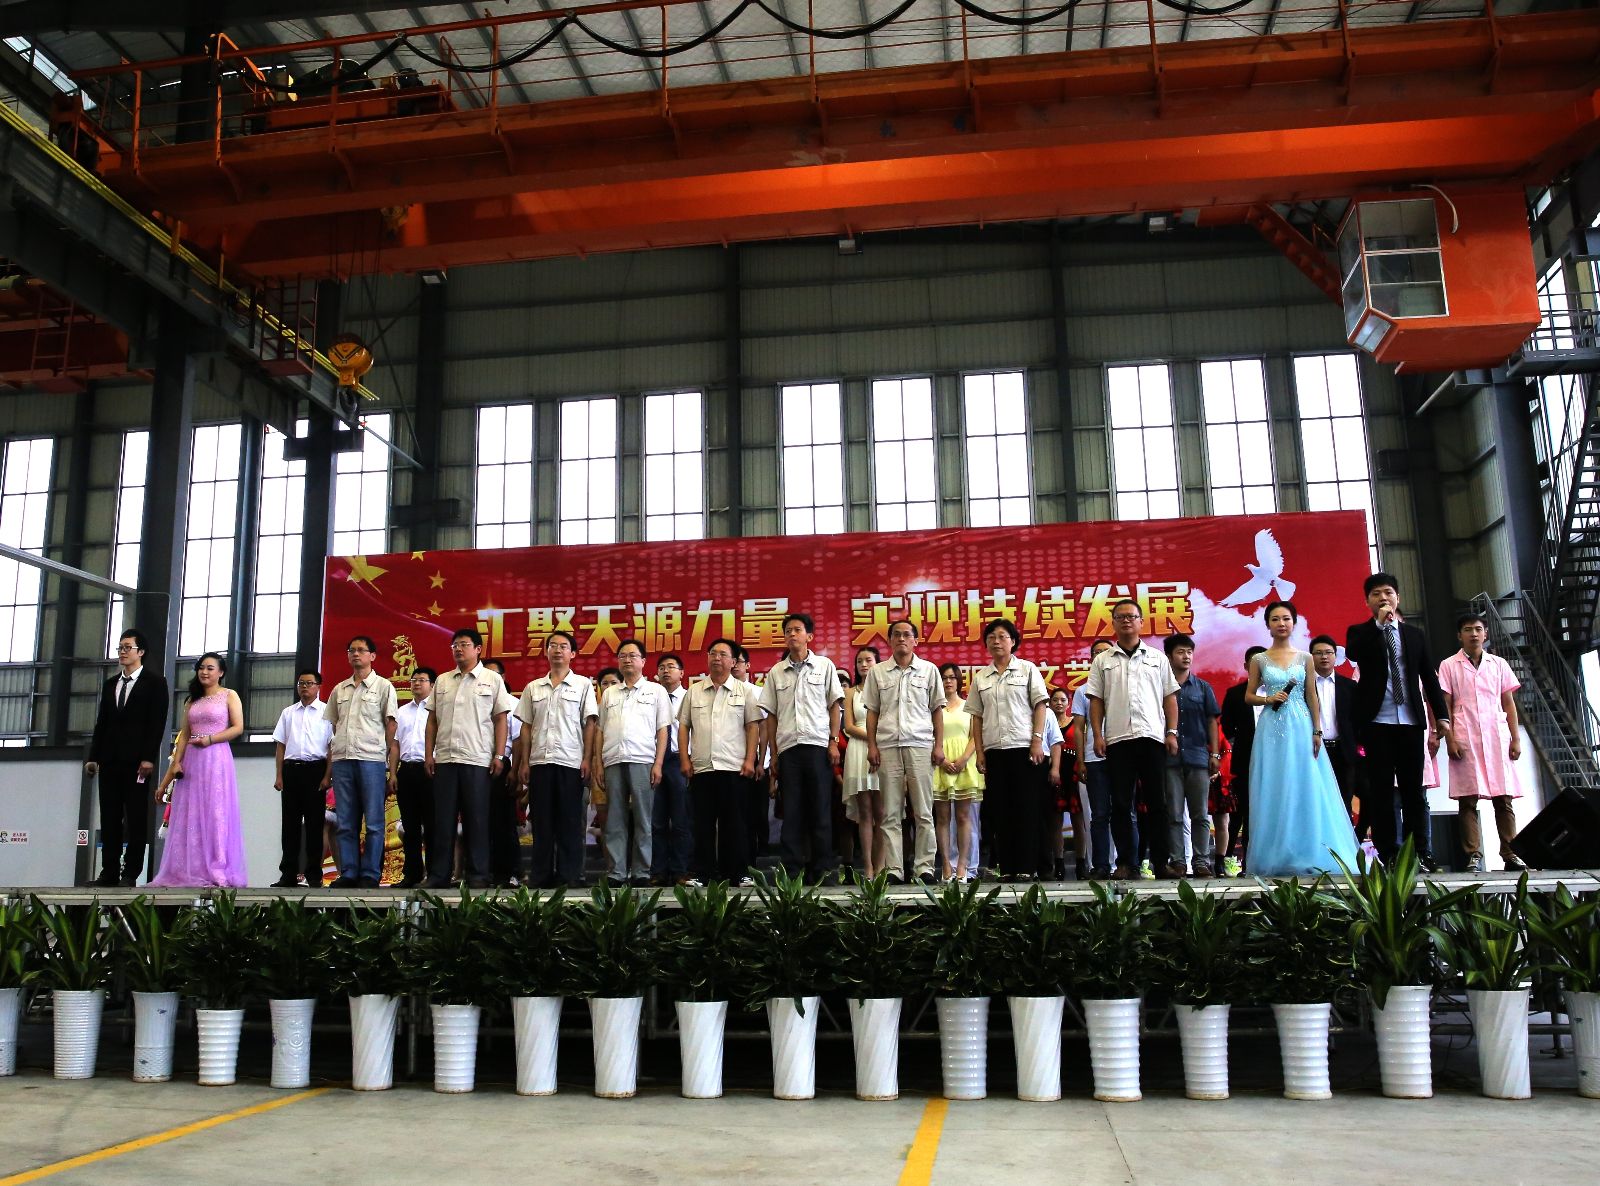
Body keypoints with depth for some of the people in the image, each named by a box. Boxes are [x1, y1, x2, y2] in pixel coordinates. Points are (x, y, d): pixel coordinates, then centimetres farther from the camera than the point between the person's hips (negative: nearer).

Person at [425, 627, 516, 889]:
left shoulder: (492, 679, 4)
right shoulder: (442, 681, 15)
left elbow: (501, 720, 1)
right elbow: (432, 720, 15)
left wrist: (499, 755, -6)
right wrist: (429, 754, 6)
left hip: (477, 760, -3)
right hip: (444, 759, 3)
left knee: (476, 820, 0)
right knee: (443, 819, 4)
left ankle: (477, 875, 5)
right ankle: (438, 875, 10)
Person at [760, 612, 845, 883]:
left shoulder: (824, 666, 7)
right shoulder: (776, 672, 12)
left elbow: (834, 706, 6)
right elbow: (771, 715, 12)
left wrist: (833, 741, -3)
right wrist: (773, 752, 6)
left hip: (818, 746, -2)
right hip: (788, 747, 2)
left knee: (820, 810, -1)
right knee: (791, 811, 2)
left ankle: (822, 868, 5)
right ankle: (792, 869, 6)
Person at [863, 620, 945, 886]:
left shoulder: (929, 670, 9)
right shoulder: (877, 672, 11)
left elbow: (937, 710, 9)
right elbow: (872, 711, 11)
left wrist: (939, 745, 2)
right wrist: (872, 746, 2)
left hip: (920, 746, -1)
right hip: (888, 747, 1)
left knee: (923, 812, -1)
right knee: (891, 813, 2)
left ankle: (924, 867, 3)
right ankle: (893, 869, 4)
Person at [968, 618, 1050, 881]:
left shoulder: (1027, 669, 5)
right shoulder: (980, 677, 13)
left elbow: (1040, 706, 1)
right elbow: (977, 716, 12)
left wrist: (1037, 741, -9)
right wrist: (980, 751, 4)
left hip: (1024, 748, -3)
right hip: (994, 750, 3)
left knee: (1026, 809, -4)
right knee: (1000, 810, 2)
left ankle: (1026, 866, -1)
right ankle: (1006, 867, 6)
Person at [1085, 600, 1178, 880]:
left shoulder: (1157, 658, 13)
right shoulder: (1102, 660, 12)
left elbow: (1170, 697, 11)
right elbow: (1096, 700, 8)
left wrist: (1172, 733, 2)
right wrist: (1098, 736, -2)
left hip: (1152, 737, 0)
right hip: (1117, 739, 0)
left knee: (1156, 802, 1)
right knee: (1121, 804, 0)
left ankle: (1161, 861, 6)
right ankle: (1124, 862, 4)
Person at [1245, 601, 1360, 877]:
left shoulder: (1304, 658, 8)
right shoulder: (1260, 660, 6)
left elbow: (1312, 697, 6)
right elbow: (1249, 696, 8)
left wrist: (1317, 732, -1)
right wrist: (1268, 698, -11)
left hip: (1301, 728, 1)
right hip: (1272, 730, -1)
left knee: (1306, 790, -2)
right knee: (1274, 792, -2)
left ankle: (1309, 856, 5)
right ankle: (1276, 858, 3)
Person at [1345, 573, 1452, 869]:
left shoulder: (1414, 634, 14)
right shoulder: (1360, 632, 7)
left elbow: (1430, 677, 13)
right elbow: (1352, 654, -16)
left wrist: (1441, 715, 7)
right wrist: (1380, 622, -13)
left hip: (1410, 720, 2)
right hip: (1376, 721, -2)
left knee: (1414, 789, 3)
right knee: (1381, 790, -1)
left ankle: (1422, 853, 6)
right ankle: (1389, 856, 1)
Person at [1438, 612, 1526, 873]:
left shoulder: (1498, 664, 14)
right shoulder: (1449, 666, 8)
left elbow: (1509, 703, 13)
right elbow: (1445, 705, 3)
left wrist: (1516, 738, 5)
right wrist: (1450, 738, -6)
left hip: (1497, 737, 2)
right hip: (1465, 738, -2)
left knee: (1504, 798, -1)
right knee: (1468, 800, -5)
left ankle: (1510, 854, 2)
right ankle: (1473, 856, -3)